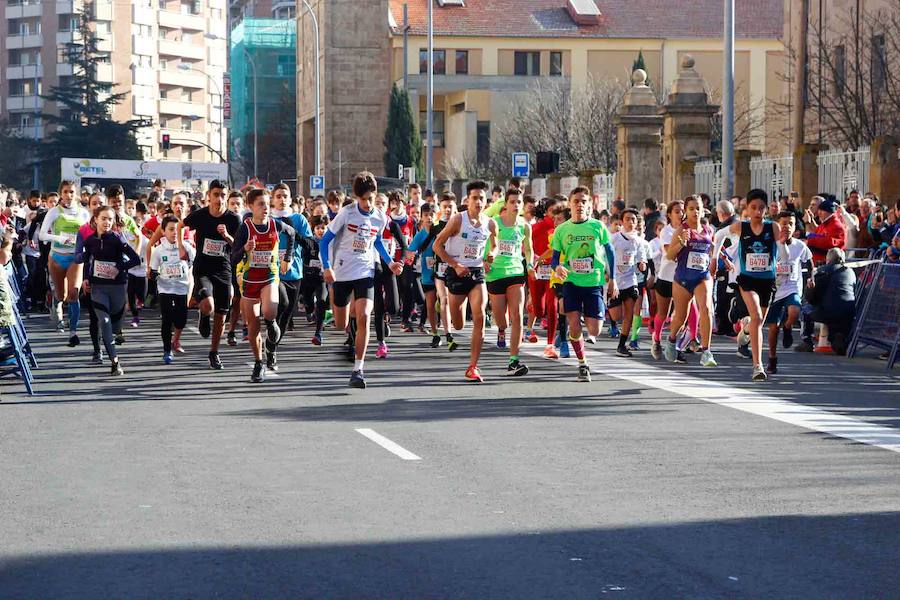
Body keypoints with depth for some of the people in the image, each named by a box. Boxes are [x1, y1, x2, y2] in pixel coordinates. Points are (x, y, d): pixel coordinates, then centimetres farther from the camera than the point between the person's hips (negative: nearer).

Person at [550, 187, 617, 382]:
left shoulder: (597, 227, -1)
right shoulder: (561, 230, 1)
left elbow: (610, 252, 9)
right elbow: (555, 257, 3)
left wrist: (612, 279, 9)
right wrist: (558, 267, -20)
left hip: (594, 282, 0)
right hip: (571, 282, 0)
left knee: (594, 331, -5)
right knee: (574, 327, -10)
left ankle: (587, 318, 33)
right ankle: (583, 364, 10)